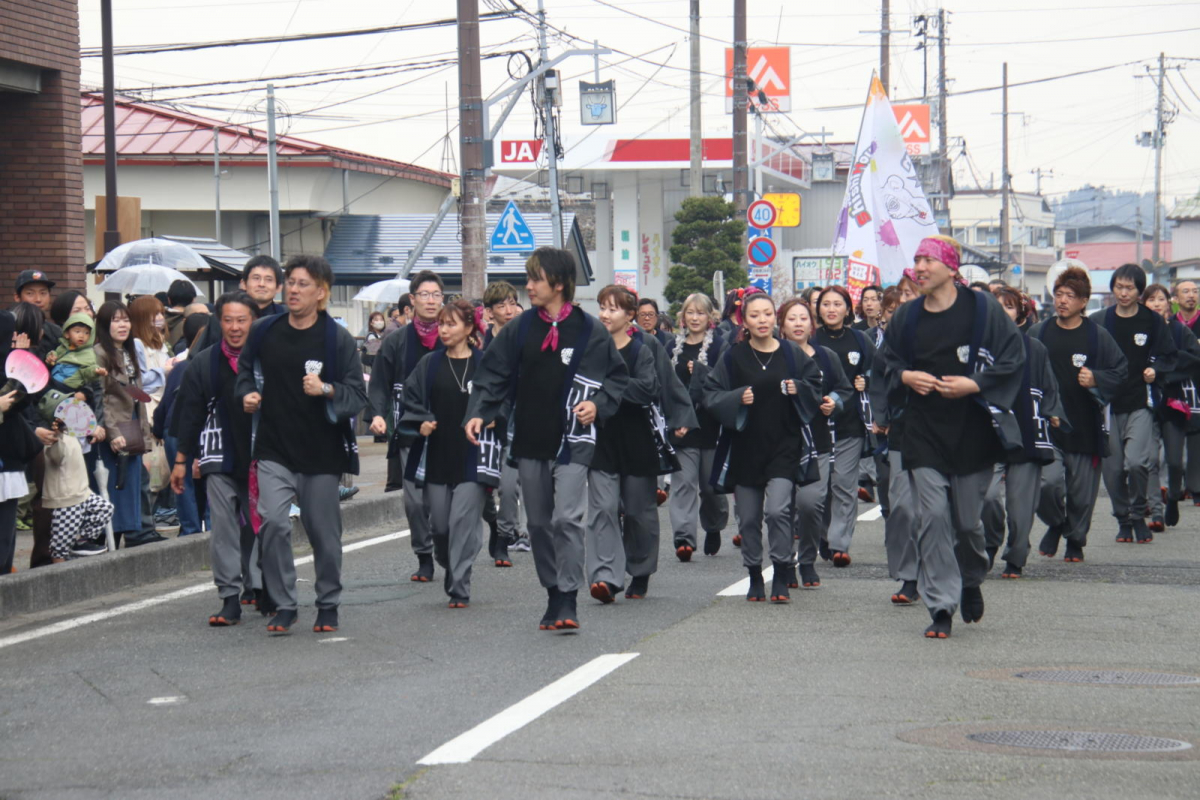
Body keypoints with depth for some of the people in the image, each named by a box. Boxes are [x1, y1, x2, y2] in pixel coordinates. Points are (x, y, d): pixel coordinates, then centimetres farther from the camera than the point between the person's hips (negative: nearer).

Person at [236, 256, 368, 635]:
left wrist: (326, 390, -24)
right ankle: (283, 606, -2)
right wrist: (247, 394, 2)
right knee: (273, 522, -14)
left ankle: (328, 605, 25)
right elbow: (245, 369, 23)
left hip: (321, 451, -2)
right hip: (274, 450, 2)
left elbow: (358, 396, -6)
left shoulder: (338, 339, -5)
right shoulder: (264, 332, 4)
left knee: (323, 530, 7)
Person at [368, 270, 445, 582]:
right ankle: (424, 559, 9)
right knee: (415, 500, -2)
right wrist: (377, 414, -12)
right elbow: (380, 385, 5)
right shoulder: (396, 343, 8)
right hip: (410, 434, 1)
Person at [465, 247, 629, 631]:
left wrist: (598, 404, -12)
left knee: (567, 518, -16)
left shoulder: (590, 330, -3)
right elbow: (493, 374, 9)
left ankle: (567, 601, -13)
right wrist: (478, 413, -5)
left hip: (572, 440, -4)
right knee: (539, 523, 10)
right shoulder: (520, 328, 6)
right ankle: (553, 596, 21)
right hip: (529, 441, 4)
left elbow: (618, 377, 6)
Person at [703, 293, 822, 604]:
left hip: (784, 446, -1)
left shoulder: (793, 354, 2)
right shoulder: (733, 357, 1)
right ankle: (755, 580, 19)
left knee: (778, 510, -15)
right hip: (745, 449, 1)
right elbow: (711, 395, 1)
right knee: (748, 518, 5)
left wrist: (799, 390, -10)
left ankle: (781, 579, -4)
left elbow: (816, 389, 10)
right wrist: (738, 399, -17)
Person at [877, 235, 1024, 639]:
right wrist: (905, 377, -2)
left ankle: (971, 581, 37)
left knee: (967, 520, 6)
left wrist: (973, 385, -15)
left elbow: (1011, 359, -3)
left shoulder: (982, 309, -3)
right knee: (932, 516, -9)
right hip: (923, 433, 2)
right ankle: (941, 608, -5)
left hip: (972, 429, -2)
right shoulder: (906, 317, 7)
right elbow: (887, 363, 19)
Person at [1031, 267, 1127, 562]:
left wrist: (1096, 380, -16)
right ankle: (1055, 524, 16)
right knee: (1048, 482, -15)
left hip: (1085, 427, 0)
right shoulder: (1037, 333, 5)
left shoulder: (1098, 336, 0)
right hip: (1046, 426, 0)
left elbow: (1119, 372, 2)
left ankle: (1075, 539, 29)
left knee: (1081, 491, 6)